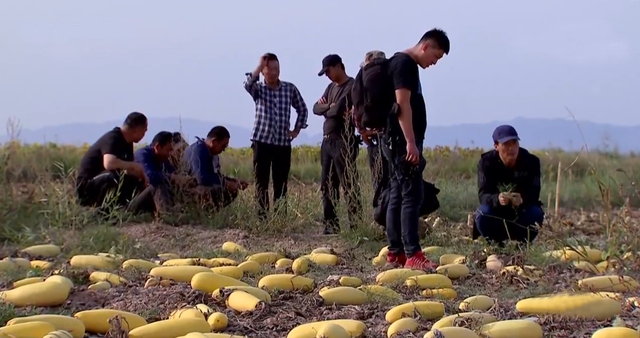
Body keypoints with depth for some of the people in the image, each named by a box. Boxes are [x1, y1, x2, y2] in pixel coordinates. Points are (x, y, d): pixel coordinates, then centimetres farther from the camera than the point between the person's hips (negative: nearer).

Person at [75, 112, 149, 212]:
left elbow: (127, 169, 16)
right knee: (113, 175, -36)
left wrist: (141, 174, -6)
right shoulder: (112, 139, -21)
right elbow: (109, 164, -40)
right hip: (86, 188, -10)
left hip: (102, 183, 10)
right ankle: (105, 210, -20)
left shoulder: (126, 142, 7)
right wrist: (135, 165, -26)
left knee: (137, 182, 9)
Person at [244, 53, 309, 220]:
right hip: (262, 142, -1)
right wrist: (259, 66, -20)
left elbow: (302, 109, 17)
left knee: (281, 184, 4)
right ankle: (263, 217, 3)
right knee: (261, 183, -1)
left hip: (283, 143, 1)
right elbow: (248, 84, -24)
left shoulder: (290, 88, 5)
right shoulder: (258, 89, 1)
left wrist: (297, 129, 9)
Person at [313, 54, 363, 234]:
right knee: (327, 186, 9)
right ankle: (331, 225, 13)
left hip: (343, 142, -9)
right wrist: (330, 107, -8)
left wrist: (326, 109, 1)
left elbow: (338, 109, -19)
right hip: (327, 142, 9)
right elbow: (316, 108, 11)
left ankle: (357, 225, -9)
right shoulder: (331, 87, 18)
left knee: (349, 186, -9)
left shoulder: (352, 86, -8)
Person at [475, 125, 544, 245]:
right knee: (483, 214, -31)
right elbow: (483, 195, -26)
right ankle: (495, 244, -2)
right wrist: (497, 199, -50)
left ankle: (522, 244, -2)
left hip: (521, 213, 0)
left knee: (536, 213, -30)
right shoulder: (486, 162, -17)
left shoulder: (531, 161, -16)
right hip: (496, 213, 0)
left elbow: (534, 193, -23)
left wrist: (522, 199, -48)